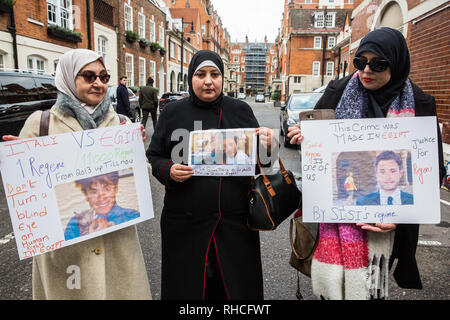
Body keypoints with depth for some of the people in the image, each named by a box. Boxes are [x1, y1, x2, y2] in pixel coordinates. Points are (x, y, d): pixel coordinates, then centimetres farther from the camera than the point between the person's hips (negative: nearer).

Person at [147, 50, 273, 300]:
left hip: (235, 222, 1)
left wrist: (266, 147, -11)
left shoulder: (241, 111, 6)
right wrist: (168, 170, -13)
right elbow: (154, 157, 8)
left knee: (238, 284, 13)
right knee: (186, 284, 12)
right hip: (185, 223, 0)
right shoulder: (172, 113, 4)